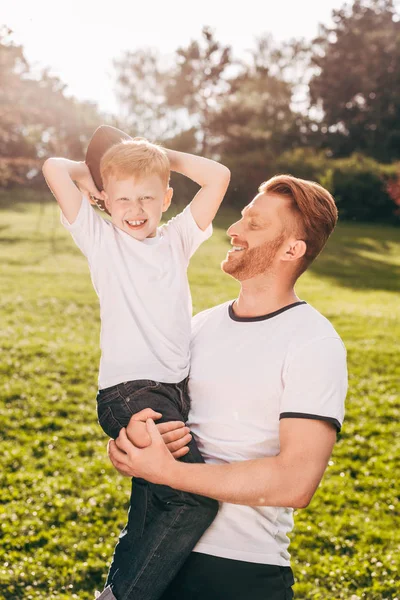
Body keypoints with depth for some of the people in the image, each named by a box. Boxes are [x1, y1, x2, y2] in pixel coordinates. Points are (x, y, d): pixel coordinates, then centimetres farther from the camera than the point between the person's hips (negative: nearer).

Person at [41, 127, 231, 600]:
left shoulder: (177, 238, 15)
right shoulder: (100, 237, 5)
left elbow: (219, 176, 8)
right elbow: (54, 168, -3)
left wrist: (165, 156, 13)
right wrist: (90, 174, 14)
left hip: (174, 390, 5)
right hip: (127, 389, -5)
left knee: (152, 520, 12)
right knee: (197, 497, -22)